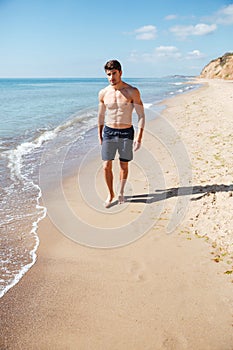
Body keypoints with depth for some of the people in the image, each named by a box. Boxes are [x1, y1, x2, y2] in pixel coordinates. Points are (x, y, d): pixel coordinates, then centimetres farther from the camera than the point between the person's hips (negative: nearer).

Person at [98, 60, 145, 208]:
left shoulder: (132, 92, -10)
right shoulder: (103, 93, -1)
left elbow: (141, 115, -8)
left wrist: (139, 137, -14)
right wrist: (99, 136, 13)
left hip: (126, 133, -2)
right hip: (109, 132, 2)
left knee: (124, 166, 9)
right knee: (106, 166, -1)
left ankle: (121, 192, 31)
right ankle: (110, 194, 20)